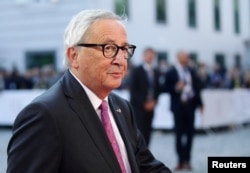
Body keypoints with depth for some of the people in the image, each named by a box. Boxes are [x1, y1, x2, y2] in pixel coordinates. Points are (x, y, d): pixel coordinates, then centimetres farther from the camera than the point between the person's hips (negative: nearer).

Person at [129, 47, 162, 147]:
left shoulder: (156, 72, 13)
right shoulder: (136, 71, -3)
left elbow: (158, 89, 17)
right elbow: (133, 90, -8)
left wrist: (154, 101, 0)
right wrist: (144, 103, -12)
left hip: (150, 107, 5)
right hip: (138, 106, -5)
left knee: (147, 133, 4)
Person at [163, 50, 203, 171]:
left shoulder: (192, 72, 10)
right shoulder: (171, 72, -1)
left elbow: (197, 88, 13)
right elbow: (166, 88, -2)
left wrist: (199, 103, 8)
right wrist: (176, 88, -20)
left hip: (190, 104, 3)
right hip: (178, 105, -3)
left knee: (190, 133, 4)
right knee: (179, 133, 2)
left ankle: (187, 160, 14)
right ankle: (180, 161, 9)